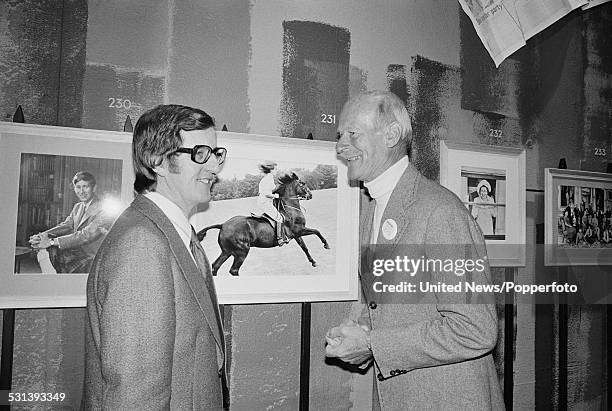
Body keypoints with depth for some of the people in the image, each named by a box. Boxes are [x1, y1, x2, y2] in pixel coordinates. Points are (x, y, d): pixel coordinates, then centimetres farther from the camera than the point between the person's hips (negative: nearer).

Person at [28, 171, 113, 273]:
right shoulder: (77, 207, 14)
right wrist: (45, 235, -14)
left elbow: (86, 235, -24)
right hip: (75, 252, 8)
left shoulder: (104, 210, -16)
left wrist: (52, 242, -26)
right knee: (43, 249, -8)